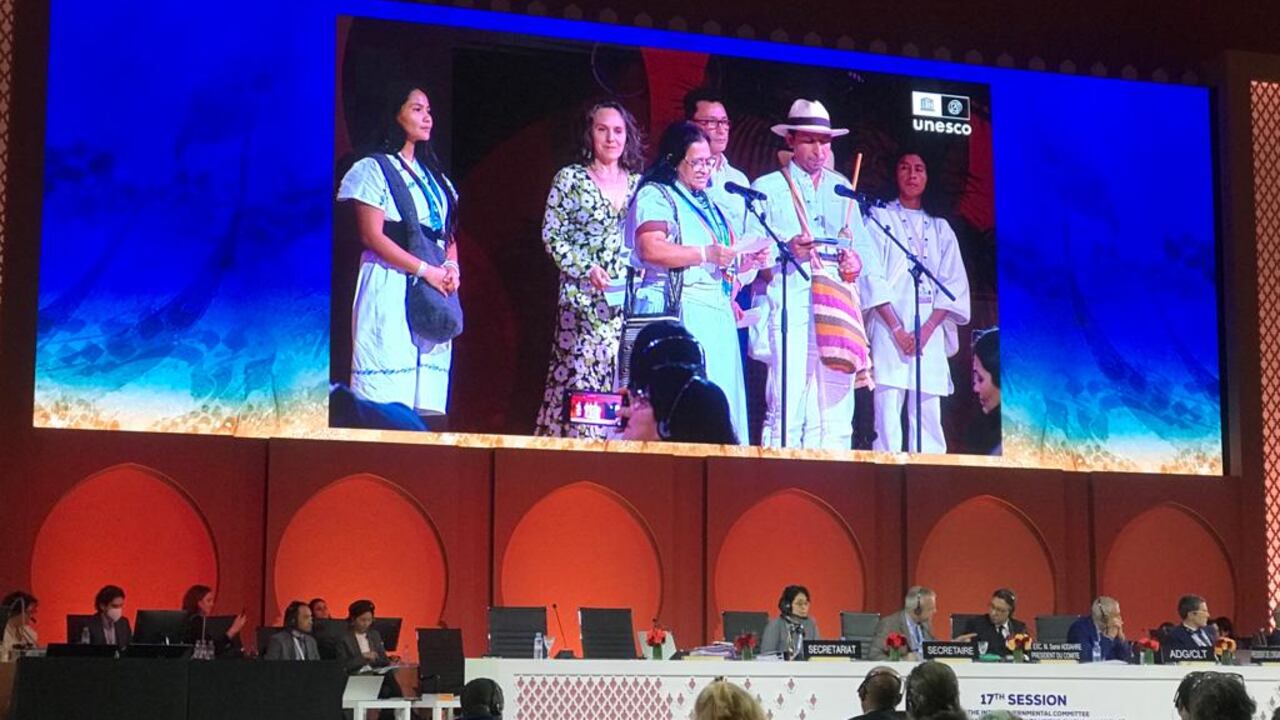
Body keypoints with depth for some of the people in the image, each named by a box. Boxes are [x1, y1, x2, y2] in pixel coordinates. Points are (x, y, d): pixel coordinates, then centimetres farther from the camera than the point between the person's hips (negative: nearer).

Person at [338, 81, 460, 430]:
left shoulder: (433, 175, 21)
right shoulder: (374, 169, -1)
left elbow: (449, 233, 21)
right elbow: (372, 236, -10)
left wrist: (451, 267, 0)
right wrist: (426, 270, -14)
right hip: (390, 287, -7)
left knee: (429, 398, 0)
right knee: (387, 394, -12)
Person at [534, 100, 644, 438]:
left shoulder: (638, 183, 14)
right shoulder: (570, 178, 4)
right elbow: (552, 235, 0)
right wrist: (587, 268, -12)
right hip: (584, 300, -3)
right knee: (580, 376, -12)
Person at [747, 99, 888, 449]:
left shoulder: (841, 188, 22)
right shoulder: (767, 188, 11)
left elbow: (861, 244, 21)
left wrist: (855, 261, -1)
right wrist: (786, 250, -15)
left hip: (837, 306, 4)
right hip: (788, 305, -4)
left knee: (836, 404, -2)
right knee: (787, 403, -13)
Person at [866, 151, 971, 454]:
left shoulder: (940, 228, 18)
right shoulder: (880, 218, 9)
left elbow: (954, 284, 9)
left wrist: (927, 330, -6)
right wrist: (897, 330, -12)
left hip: (930, 335, 3)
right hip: (889, 330, -3)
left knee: (928, 416, -2)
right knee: (887, 415, -11)